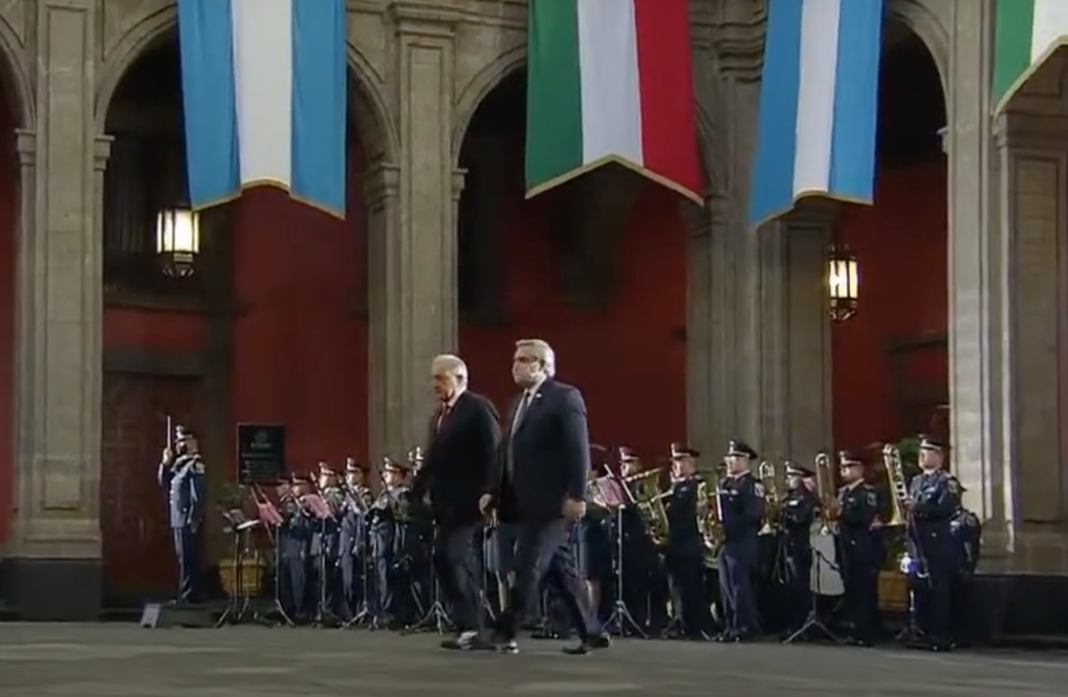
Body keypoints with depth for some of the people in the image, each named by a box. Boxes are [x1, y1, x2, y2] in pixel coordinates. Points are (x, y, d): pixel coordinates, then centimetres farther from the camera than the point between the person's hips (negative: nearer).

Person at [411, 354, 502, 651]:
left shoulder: (478, 408, -8)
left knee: (447, 556, -17)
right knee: (463, 564, 8)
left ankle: (469, 626, -13)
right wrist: (415, 495, 13)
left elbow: (492, 454, -14)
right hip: (447, 502, 9)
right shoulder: (439, 416, 18)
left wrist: (489, 496, -22)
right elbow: (432, 460, 20)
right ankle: (474, 630, 11)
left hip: (468, 501, -9)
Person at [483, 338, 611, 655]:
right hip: (527, 502, 9)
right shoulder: (518, 403, 19)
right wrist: (495, 492, 10)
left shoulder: (564, 397, -7)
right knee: (561, 568, 10)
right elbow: (509, 453, 19)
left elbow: (578, 450, -14)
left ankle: (506, 631, -6)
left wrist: (577, 496, -20)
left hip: (551, 502, -9)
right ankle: (590, 633, 15)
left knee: (528, 567, -9)